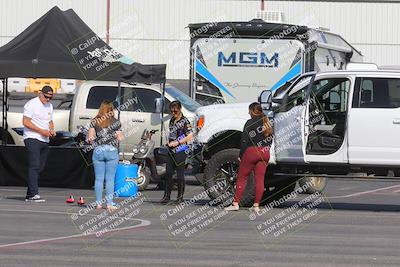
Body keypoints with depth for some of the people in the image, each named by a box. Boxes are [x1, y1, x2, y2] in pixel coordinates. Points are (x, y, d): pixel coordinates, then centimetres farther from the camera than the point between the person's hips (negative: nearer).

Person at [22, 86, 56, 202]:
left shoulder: (49, 106, 18)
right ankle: (34, 194, -20)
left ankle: (29, 195, 10)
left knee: (40, 167, 6)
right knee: (34, 166, -15)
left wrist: (52, 131, 5)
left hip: (45, 140, 8)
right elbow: (25, 122, -13)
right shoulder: (32, 104, -7)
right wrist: (42, 131, -17)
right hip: (32, 139, -8)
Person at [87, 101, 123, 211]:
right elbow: (119, 138, -2)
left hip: (98, 151, 1)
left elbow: (90, 138, 0)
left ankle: (98, 203, 7)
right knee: (110, 179, 2)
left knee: (99, 179, 6)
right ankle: (109, 203, 0)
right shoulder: (116, 122, -1)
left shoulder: (95, 121, 3)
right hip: (112, 151, -1)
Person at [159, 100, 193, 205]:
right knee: (168, 174, 5)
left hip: (180, 152, -7)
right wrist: (169, 142, 10)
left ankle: (180, 197, 5)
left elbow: (190, 136, -15)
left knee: (180, 175, -2)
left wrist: (177, 143, -16)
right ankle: (167, 196, 11)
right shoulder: (172, 120, 14)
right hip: (171, 151, 7)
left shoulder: (184, 121, -8)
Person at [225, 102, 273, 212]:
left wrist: (241, 155, -3)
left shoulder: (250, 123, -8)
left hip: (252, 151, -6)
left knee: (242, 178, 3)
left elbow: (244, 141, -9)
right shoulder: (267, 122, 11)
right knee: (260, 179, 5)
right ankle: (256, 205, 3)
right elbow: (270, 138, 15)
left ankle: (235, 203, 1)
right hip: (265, 153, 6)